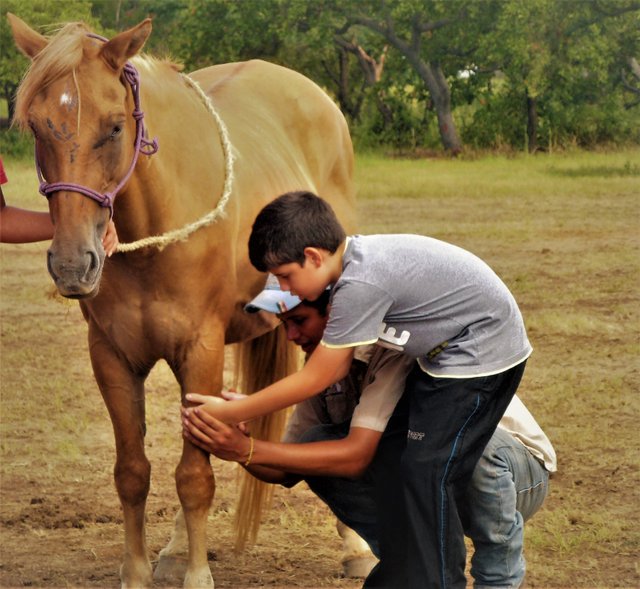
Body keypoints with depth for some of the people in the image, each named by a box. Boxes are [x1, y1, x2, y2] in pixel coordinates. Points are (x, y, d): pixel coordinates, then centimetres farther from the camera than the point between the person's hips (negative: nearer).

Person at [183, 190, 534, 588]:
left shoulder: (362, 284, -29)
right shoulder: (357, 259, -1)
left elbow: (315, 379, -20)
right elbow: (339, 368, 2)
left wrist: (232, 413, -12)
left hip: (482, 354, -10)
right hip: (446, 354, 10)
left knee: (427, 475, -11)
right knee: (400, 468, 14)